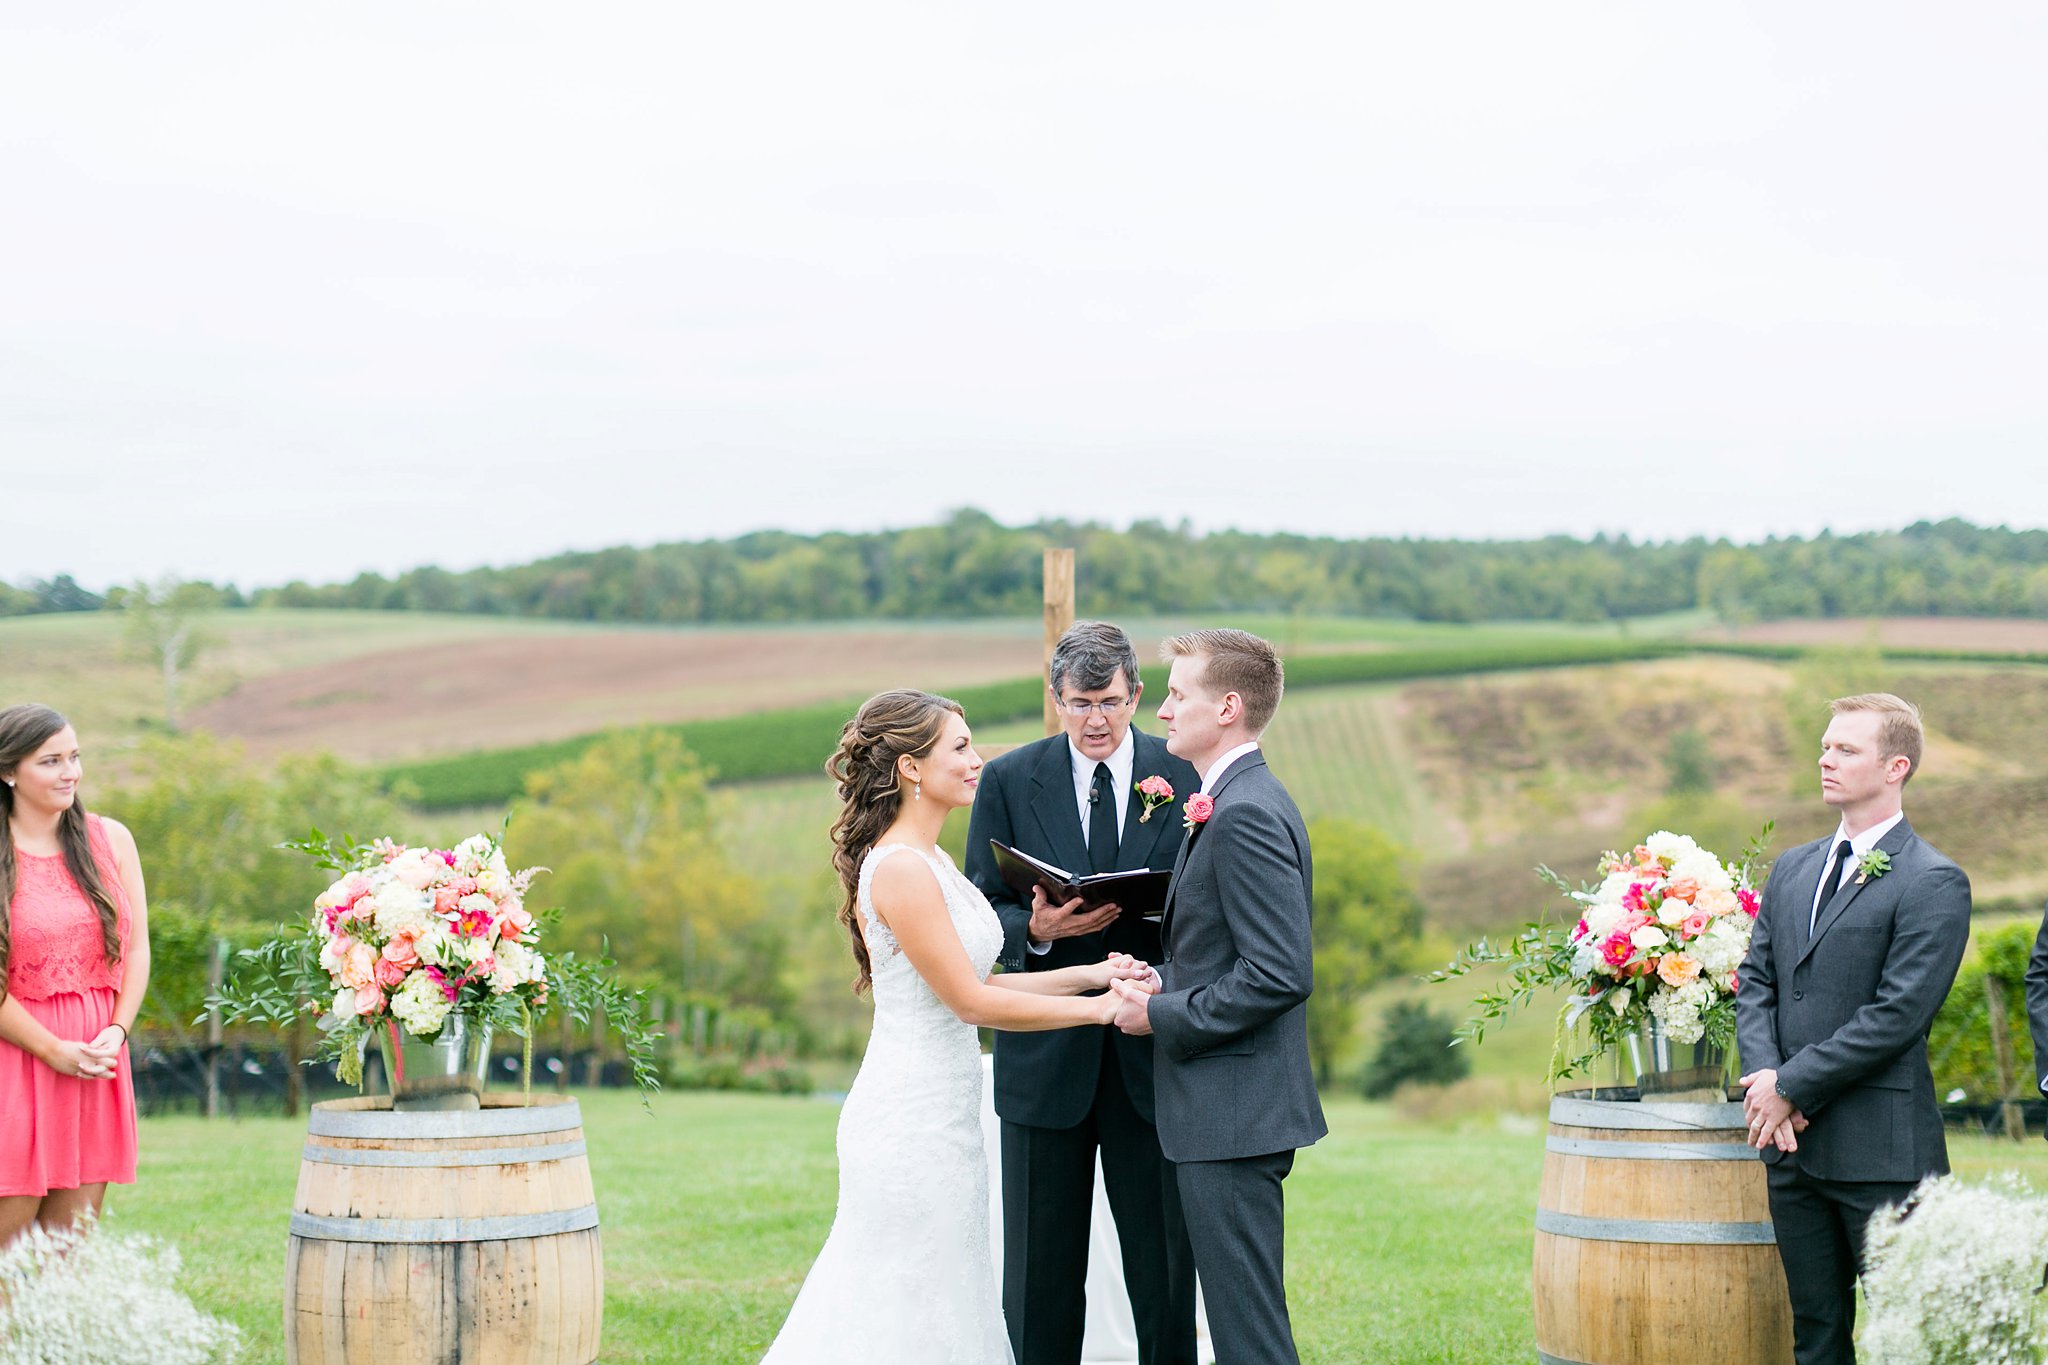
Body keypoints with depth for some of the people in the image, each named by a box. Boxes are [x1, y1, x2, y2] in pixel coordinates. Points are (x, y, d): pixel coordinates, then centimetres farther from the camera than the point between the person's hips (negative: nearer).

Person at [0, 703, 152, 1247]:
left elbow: (137, 947, 10)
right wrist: (54, 1050, -11)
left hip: (98, 1057, 4)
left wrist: (117, 1030, -4)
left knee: (70, 1247, 5)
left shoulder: (109, 840, 8)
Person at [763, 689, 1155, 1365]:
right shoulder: (898, 869, -18)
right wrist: (1102, 1008, -13)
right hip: (914, 1123, -10)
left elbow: (970, 984, 14)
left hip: (940, 1113, 10)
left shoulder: (930, 860, 12)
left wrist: (1089, 973, 8)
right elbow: (970, 1002, -18)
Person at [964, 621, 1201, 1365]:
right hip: (1045, 1056, 0)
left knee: (1164, 1266, 6)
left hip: (1151, 1053, 0)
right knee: (1041, 1276, 7)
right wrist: (1036, 928, -19)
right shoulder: (1008, 781, 2)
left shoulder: (1185, 776, 2)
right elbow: (983, 917, 2)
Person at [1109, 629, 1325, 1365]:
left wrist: (1161, 1015, -15)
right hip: (1229, 1110, 11)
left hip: (1233, 1111, -11)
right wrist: (1164, 979, 5)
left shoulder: (1246, 814, -18)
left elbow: (1279, 974, -24)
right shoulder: (1237, 801, 15)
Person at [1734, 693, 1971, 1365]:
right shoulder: (1792, 869, 15)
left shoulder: (1933, 882, -9)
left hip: (1881, 1151, -7)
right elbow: (1755, 980, 12)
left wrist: (1792, 1086, -13)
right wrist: (1762, 1072, -7)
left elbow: (1896, 1015, -15)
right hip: (1794, 1141, 7)